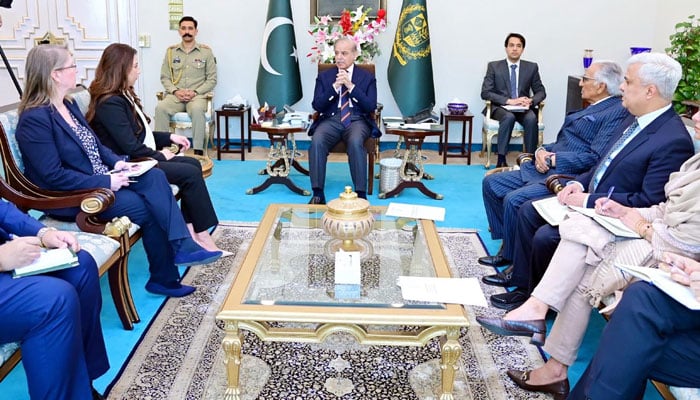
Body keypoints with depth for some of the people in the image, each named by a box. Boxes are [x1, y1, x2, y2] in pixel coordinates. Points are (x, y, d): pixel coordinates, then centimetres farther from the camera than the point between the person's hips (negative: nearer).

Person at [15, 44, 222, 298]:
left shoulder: (69, 105, 10)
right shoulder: (35, 119, -19)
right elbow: (54, 177, -23)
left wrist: (116, 162, -2)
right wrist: (106, 182, -22)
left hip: (101, 180, 8)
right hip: (70, 198, -8)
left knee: (154, 177, -17)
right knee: (148, 207, -18)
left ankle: (181, 246, -22)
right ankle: (163, 278, -1)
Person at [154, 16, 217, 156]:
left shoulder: (206, 51, 6)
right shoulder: (171, 51, 13)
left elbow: (212, 79, 4)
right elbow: (164, 77, 11)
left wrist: (195, 92, -10)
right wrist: (175, 91, -9)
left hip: (198, 95, -2)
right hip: (175, 95, 2)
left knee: (197, 109, -38)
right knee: (160, 108, -30)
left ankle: (198, 151, -34)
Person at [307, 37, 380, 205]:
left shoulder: (367, 77, 11)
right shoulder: (324, 76, 14)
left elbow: (371, 106, -2)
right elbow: (316, 105, 3)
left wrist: (351, 86, -10)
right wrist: (335, 86, -9)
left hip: (357, 120, -1)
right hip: (331, 119, 1)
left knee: (355, 142, -36)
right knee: (317, 141, -31)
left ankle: (361, 193, -28)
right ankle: (318, 193, -25)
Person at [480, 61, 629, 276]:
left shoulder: (617, 112, -11)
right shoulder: (591, 108, 19)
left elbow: (595, 158, -20)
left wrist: (553, 159, -16)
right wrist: (542, 151, 1)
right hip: (543, 169, 11)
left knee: (514, 200, -27)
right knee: (491, 183, 6)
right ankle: (507, 248, 11)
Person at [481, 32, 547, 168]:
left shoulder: (532, 67, 8)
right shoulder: (494, 66, 2)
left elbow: (541, 91, 10)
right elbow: (485, 92, -7)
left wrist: (531, 101, -16)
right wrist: (509, 101, -20)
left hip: (523, 108, 2)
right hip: (501, 107, -2)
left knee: (532, 118, -32)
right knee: (509, 117, -36)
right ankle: (501, 160, -34)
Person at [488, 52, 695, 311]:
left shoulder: (674, 142, -23)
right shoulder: (636, 120, 6)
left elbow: (649, 203, -25)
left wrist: (589, 200, -21)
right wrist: (579, 183, -2)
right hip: (590, 198, 10)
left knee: (545, 237, -21)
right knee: (528, 211, 5)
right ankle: (523, 286, 11)